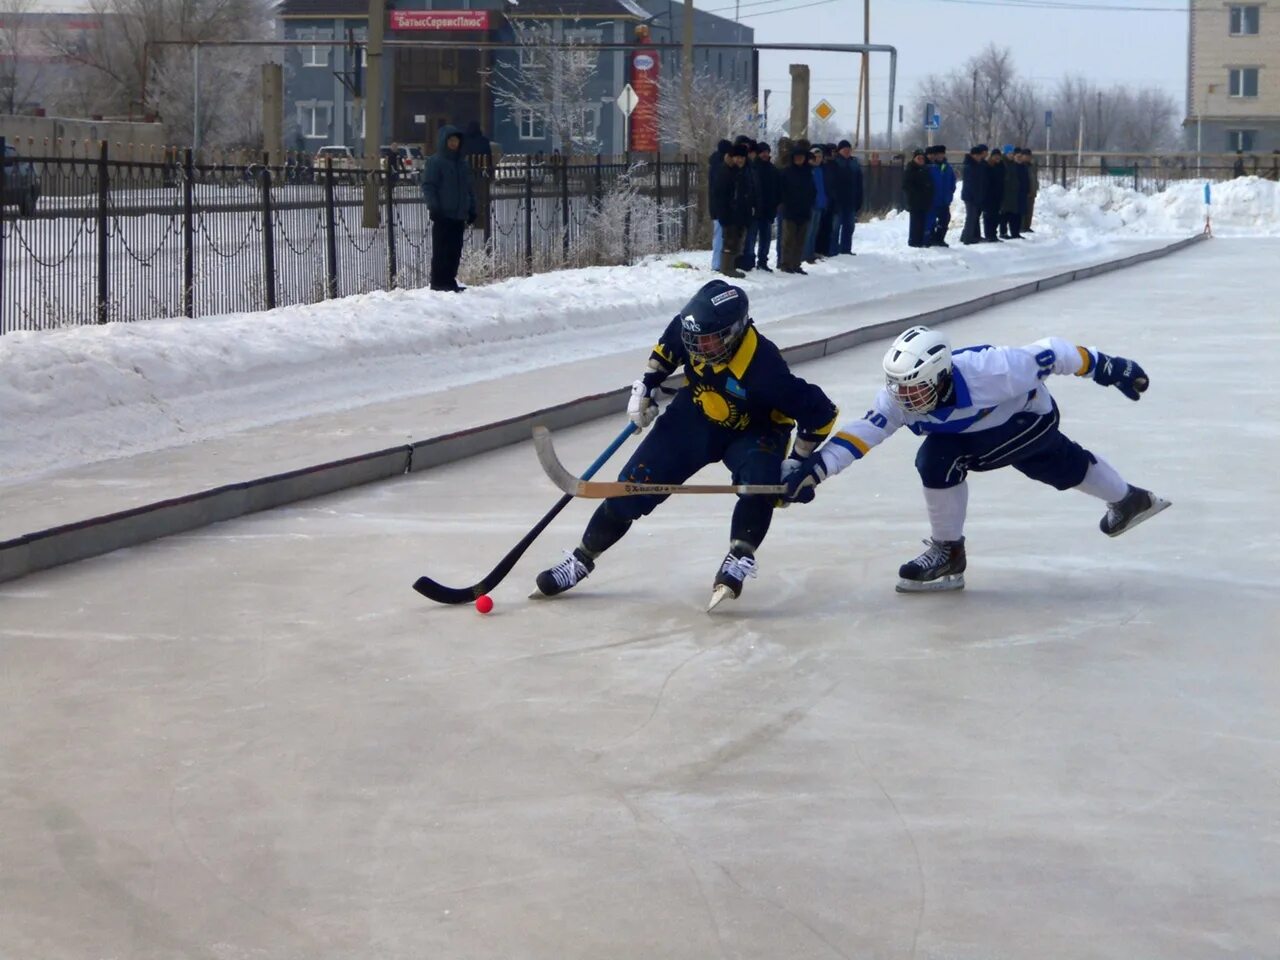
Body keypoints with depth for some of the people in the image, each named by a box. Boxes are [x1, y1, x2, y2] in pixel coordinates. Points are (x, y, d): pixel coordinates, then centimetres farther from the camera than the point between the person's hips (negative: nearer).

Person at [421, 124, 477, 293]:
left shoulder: (462, 164, 16)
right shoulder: (435, 162, -4)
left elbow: (469, 189, 22)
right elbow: (428, 187, -8)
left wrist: (471, 209, 16)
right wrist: (433, 207, -17)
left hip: (459, 215, 6)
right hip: (443, 215, -6)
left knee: (455, 252, 6)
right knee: (441, 251, -5)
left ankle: (449, 281, 12)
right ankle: (439, 283, -2)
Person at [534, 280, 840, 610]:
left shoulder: (763, 369, -40)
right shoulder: (691, 327, -25)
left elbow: (819, 411, -31)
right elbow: (667, 347, 2)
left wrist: (799, 463, -24)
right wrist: (647, 384, 0)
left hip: (751, 432, -4)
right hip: (694, 417, 4)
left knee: (760, 479, -37)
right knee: (633, 485, -1)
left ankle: (738, 559, -28)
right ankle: (582, 558, 15)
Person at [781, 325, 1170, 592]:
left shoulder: (986, 370, -42)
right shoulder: (899, 396, -27)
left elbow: (1047, 354, -32)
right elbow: (863, 431, -33)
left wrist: (1105, 367, -21)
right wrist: (815, 468, -48)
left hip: (1030, 417, -7)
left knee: (940, 458, -25)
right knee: (1064, 467, 28)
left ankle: (948, 552, -8)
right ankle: (1128, 500, 55)